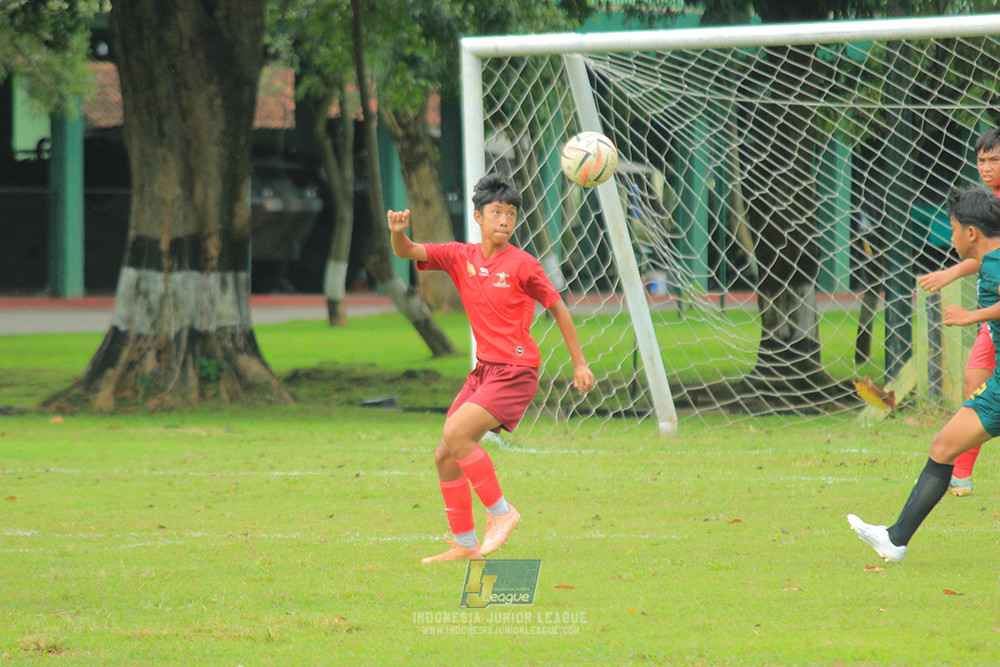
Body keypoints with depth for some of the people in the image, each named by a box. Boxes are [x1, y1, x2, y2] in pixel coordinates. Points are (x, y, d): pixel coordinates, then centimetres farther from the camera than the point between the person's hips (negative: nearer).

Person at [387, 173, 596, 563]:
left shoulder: (521, 265, -10)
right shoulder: (461, 257, 3)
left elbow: (558, 309, -1)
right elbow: (407, 252, -3)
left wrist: (579, 364, 1)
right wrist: (398, 233, -27)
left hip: (516, 373, -7)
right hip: (483, 370, 7)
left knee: (455, 434, -22)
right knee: (445, 458, 5)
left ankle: (500, 512, -8)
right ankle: (464, 544, 16)